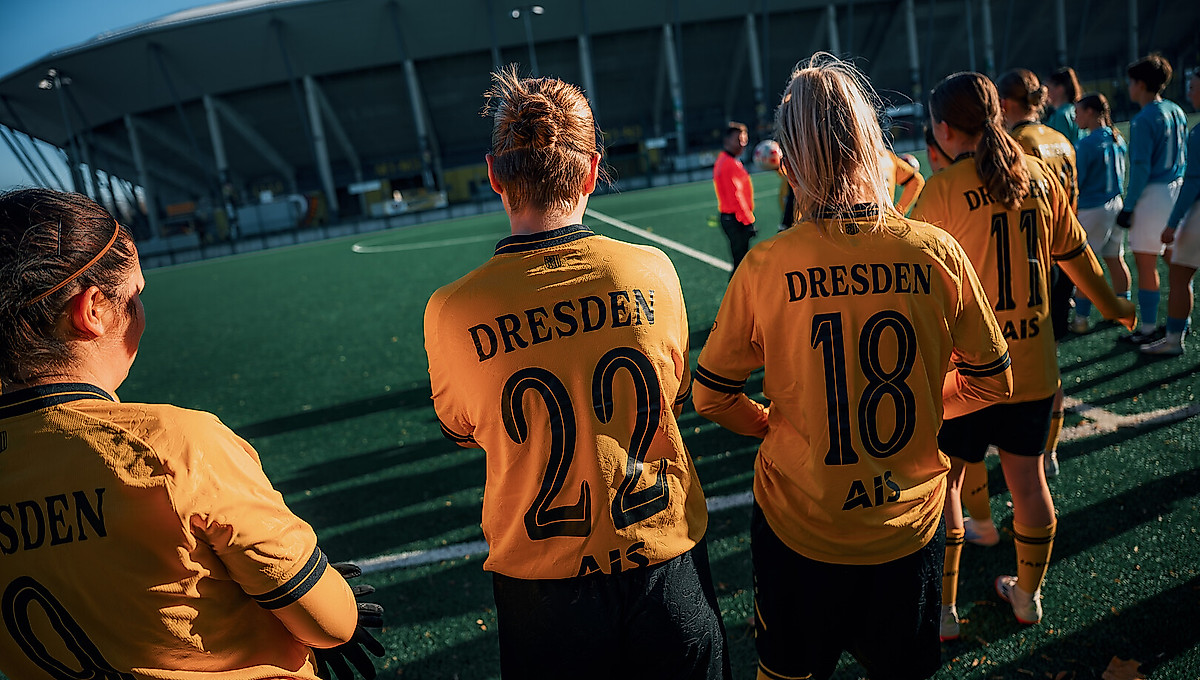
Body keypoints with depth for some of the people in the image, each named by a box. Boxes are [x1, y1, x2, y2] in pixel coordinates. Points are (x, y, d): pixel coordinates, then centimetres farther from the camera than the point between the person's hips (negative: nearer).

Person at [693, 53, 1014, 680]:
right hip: (910, 528, 2)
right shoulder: (937, 252, -13)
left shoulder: (764, 265, -18)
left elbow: (709, 398, -8)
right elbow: (992, 382, 0)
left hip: (796, 531, -1)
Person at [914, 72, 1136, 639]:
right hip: (1033, 364, 6)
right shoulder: (1038, 175, 3)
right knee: (1027, 476, 17)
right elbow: (1074, 252, 14)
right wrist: (1111, 305, 30)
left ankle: (942, 610, 19)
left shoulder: (943, 188, -14)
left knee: (942, 481, 9)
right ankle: (1028, 594, 36)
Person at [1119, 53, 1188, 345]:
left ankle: (1148, 328, 4)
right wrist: (1179, 190, 23)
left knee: (1145, 263, -2)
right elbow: (1183, 156, 15)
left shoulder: (1143, 119, -15)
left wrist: (1128, 206, -14)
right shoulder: (1177, 112, 10)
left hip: (1153, 196, -9)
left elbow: (1141, 168, -18)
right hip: (1177, 190, 9)